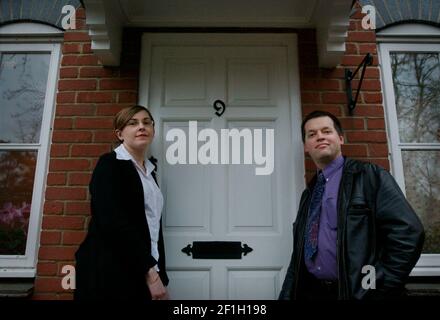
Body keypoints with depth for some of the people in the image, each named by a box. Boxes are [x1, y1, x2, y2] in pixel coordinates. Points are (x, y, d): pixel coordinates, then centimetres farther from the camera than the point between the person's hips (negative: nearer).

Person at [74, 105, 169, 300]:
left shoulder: (149, 172, 15)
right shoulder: (110, 164, -7)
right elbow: (113, 222, -18)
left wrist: (160, 275, 9)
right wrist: (150, 270, -19)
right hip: (109, 273, -7)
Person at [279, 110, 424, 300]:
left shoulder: (370, 176, -6)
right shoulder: (308, 194, 12)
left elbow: (408, 233, -15)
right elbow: (299, 254, 13)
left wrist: (378, 289, -17)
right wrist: (287, 295, 5)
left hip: (355, 292, -5)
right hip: (310, 291, 5)